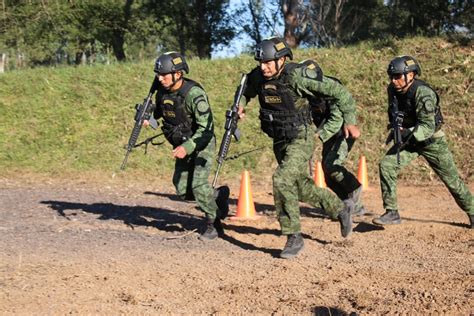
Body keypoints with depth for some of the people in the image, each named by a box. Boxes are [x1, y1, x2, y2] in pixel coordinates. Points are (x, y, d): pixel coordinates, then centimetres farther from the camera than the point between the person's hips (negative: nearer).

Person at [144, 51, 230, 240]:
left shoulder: (194, 94, -27)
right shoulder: (162, 92, -5)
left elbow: (205, 127, -28)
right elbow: (159, 111, 16)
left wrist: (187, 147, -36)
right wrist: (148, 117, -6)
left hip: (202, 144, -7)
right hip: (183, 146, 7)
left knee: (198, 185, -18)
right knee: (183, 190, 3)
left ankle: (213, 224, 1)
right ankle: (219, 195, 27)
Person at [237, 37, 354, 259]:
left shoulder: (296, 76, -23)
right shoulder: (257, 77, -7)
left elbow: (334, 90, -17)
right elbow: (246, 91, 16)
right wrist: (240, 106, -7)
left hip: (301, 137, -7)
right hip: (279, 140, 7)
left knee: (282, 180, -24)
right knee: (301, 186, 16)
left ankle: (294, 238, -13)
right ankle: (341, 209, 39)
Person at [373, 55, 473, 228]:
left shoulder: (423, 93, -29)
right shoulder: (393, 90, -8)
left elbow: (428, 126, -34)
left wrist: (407, 133, -49)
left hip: (432, 140, -5)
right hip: (408, 138, 5)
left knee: (451, 178, 5)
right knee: (386, 165, -16)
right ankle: (392, 213, -10)